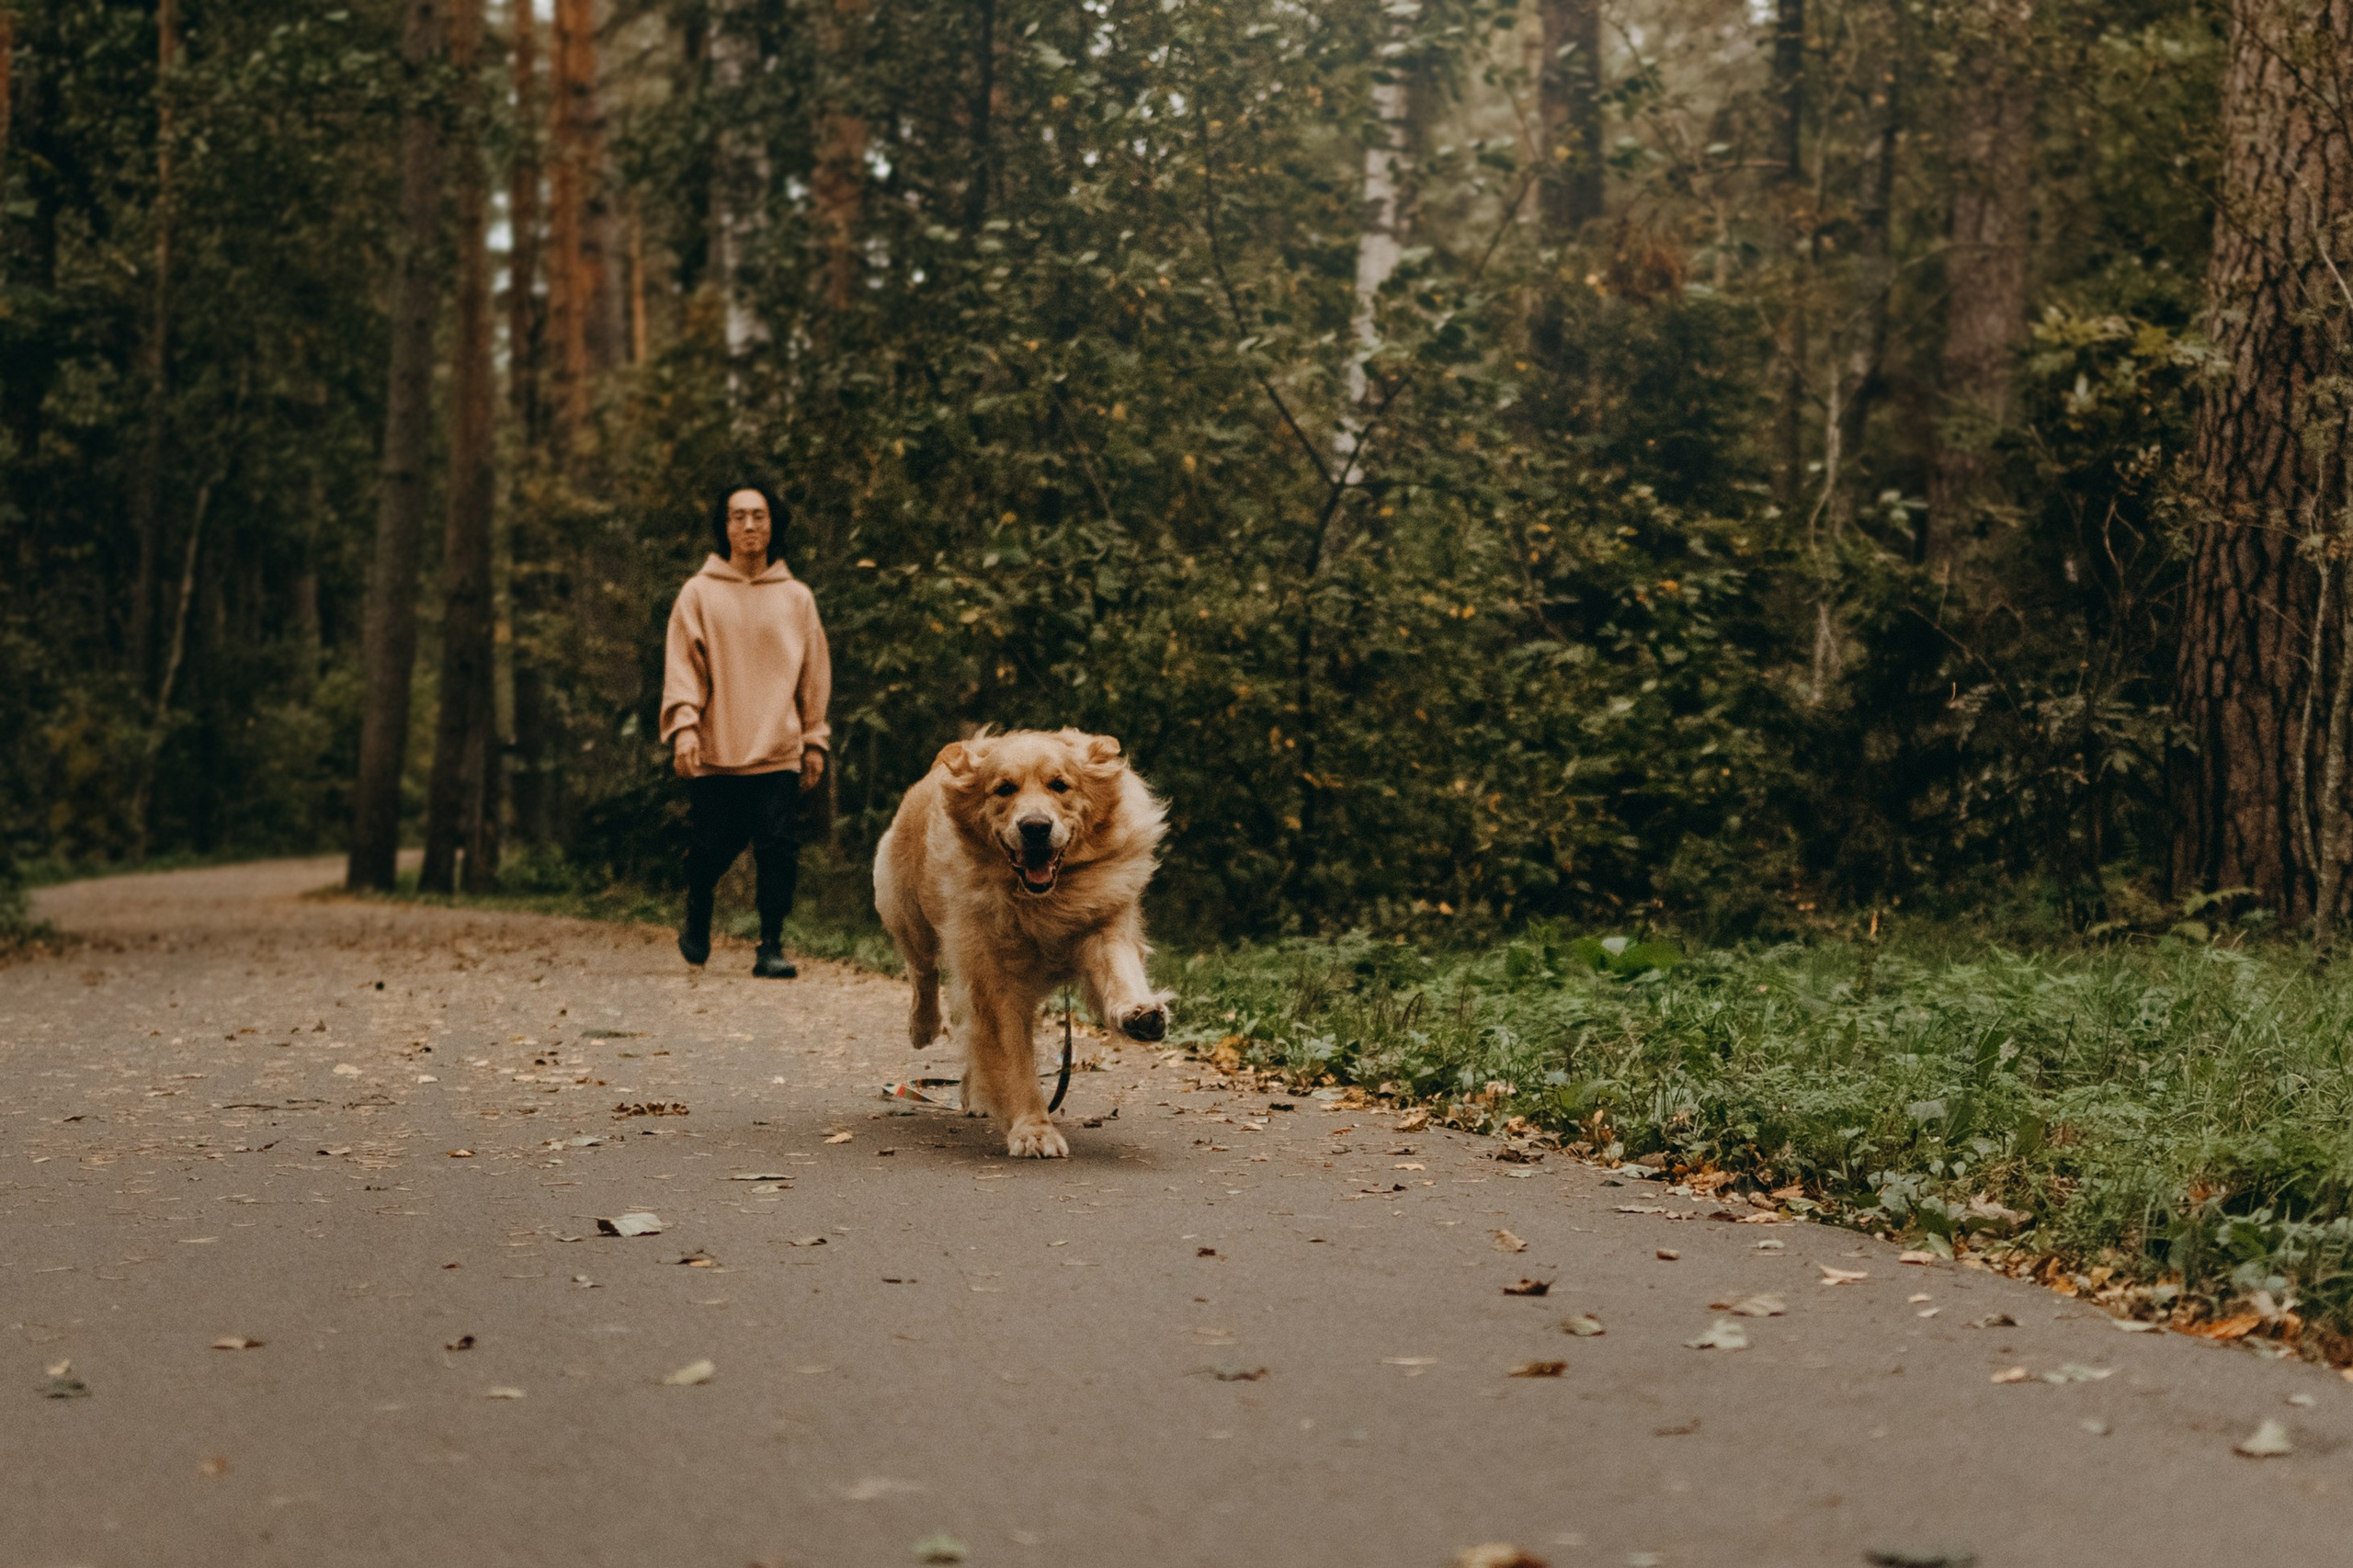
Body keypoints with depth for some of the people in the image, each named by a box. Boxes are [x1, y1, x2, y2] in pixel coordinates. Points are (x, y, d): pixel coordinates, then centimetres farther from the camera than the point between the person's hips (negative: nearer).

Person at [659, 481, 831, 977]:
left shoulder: (797, 598, 9)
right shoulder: (699, 593, 4)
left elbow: (814, 675, 13)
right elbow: (681, 666, 0)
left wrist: (814, 741, 11)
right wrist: (684, 726, -13)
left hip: (779, 751, 1)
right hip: (715, 751, -1)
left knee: (779, 849, -8)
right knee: (714, 848, 6)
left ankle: (771, 947, 1)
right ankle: (697, 918, 34)